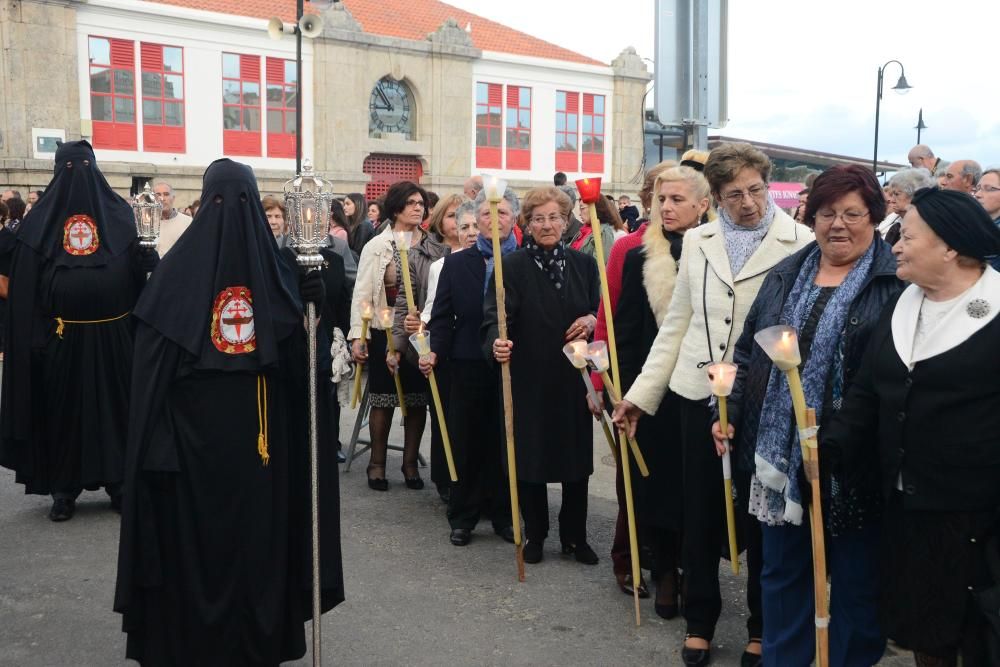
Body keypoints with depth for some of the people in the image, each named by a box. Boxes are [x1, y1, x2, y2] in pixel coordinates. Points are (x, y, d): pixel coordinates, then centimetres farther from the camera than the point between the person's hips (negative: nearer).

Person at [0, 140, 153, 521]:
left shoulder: (39, 222, -2)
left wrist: (34, 335, 0)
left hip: (59, 339, 0)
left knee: (62, 409, 8)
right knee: (114, 405, 8)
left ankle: (63, 491, 15)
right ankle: (119, 483, 15)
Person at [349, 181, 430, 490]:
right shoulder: (377, 246, -1)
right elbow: (362, 293, -3)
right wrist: (357, 336, -10)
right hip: (385, 332, -2)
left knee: (418, 400, 7)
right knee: (383, 400, 4)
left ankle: (410, 462, 21)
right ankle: (377, 463, 19)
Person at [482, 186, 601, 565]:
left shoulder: (583, 264, 7)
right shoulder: (513, 266, -4)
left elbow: (600, 310, 14)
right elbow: (496, 315, -14)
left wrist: (591, 320, -9)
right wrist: (497, 342, -35)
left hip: (573, 377, 3)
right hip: (528, 378, -3)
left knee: (576, 456, 8)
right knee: (531, 455, 5)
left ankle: (574, 536, 23)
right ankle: (534, 534, 22)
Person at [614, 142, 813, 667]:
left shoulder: (801, 244, -5)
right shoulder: (697, 241, 7)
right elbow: (676, 323, 10)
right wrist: (641, 393, 8)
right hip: (699, 396, 3)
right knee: (700, 515, 12)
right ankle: (699, 620, 29)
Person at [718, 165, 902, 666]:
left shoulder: (896, 284, -7)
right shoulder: (785, 276, 10)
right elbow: (747, 350, 14)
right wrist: (729, 412, 7)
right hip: (781, 456, 5)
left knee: (855, 582, 10)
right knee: (782, 571, 17)